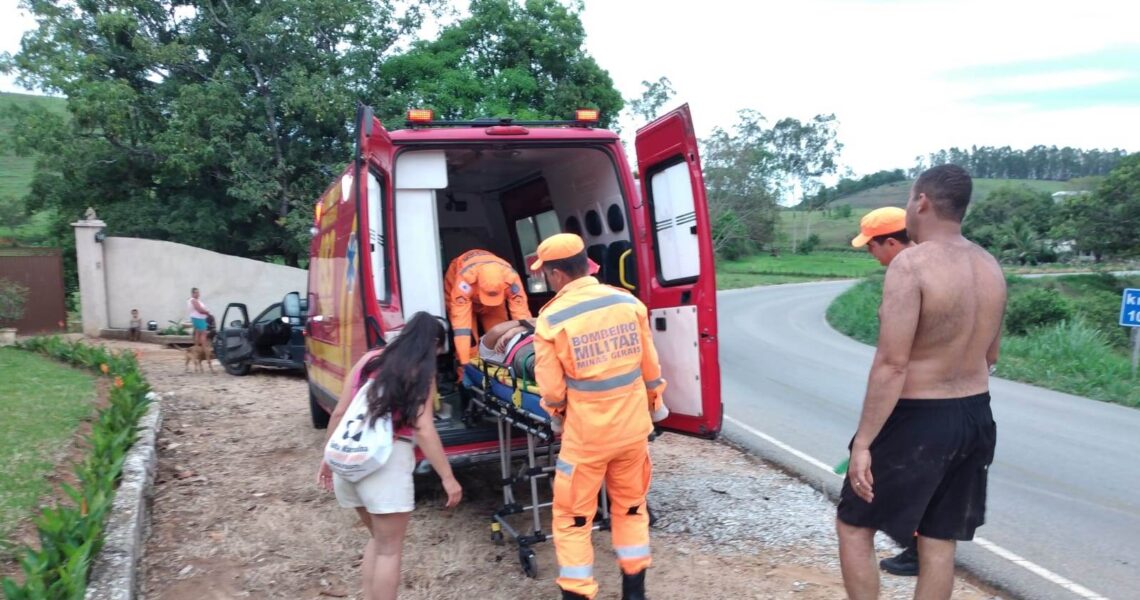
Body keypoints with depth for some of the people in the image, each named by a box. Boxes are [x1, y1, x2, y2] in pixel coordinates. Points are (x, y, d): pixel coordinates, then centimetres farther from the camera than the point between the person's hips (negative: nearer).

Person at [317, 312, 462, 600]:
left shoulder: (369, 359, 12)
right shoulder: (421, 373, -3)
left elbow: (339, 413, 12)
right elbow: (423, 431, -11)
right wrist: (448, 478, -8)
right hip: (386, 461, -6)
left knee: (377, 539, 24)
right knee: (390, 549, 7)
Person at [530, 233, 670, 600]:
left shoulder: (551, 318, -14)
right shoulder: (629, 302, -4)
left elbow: (552, 388, -8)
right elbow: (650, 366, 5)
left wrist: (557, 416, 13)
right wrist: (654, 404, 22)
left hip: (586, 433, -4)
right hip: (632, 427, 4)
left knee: (573, 518, 11)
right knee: (631, 508, 22)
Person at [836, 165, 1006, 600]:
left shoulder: (912, 263, -19)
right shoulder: (991, 268, 5)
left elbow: (892, 364, -24)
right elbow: (990, 355, 15)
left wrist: (863, 442, -20)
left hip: (918, 419, -7)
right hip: (975, 416, 8)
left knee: (854, 525, 10)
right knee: (940, 539, 16)